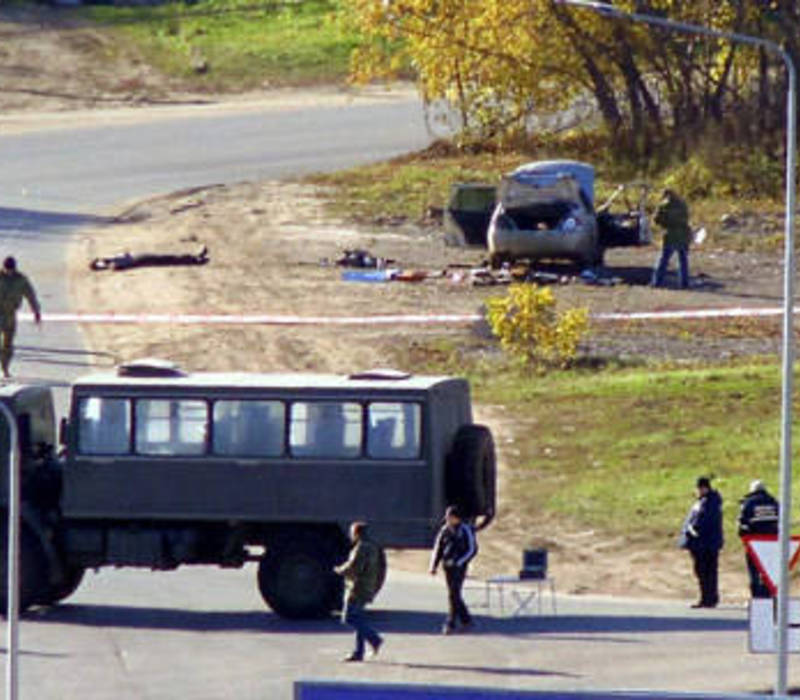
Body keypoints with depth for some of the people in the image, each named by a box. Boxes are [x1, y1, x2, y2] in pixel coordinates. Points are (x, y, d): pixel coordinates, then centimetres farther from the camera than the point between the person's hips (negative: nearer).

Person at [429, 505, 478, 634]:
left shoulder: (465, 530, -8)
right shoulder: (445, 530, 8)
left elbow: (472, 550, -8)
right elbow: (438, 549, 14)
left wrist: (459, 562, -17)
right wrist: (434, 566, 3)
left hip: (459, 567, -6)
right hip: (447, 566, 6)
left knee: (453, 595, -13)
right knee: (454, 595, 11)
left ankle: (450, 624, -11)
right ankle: (466, 620, 25)